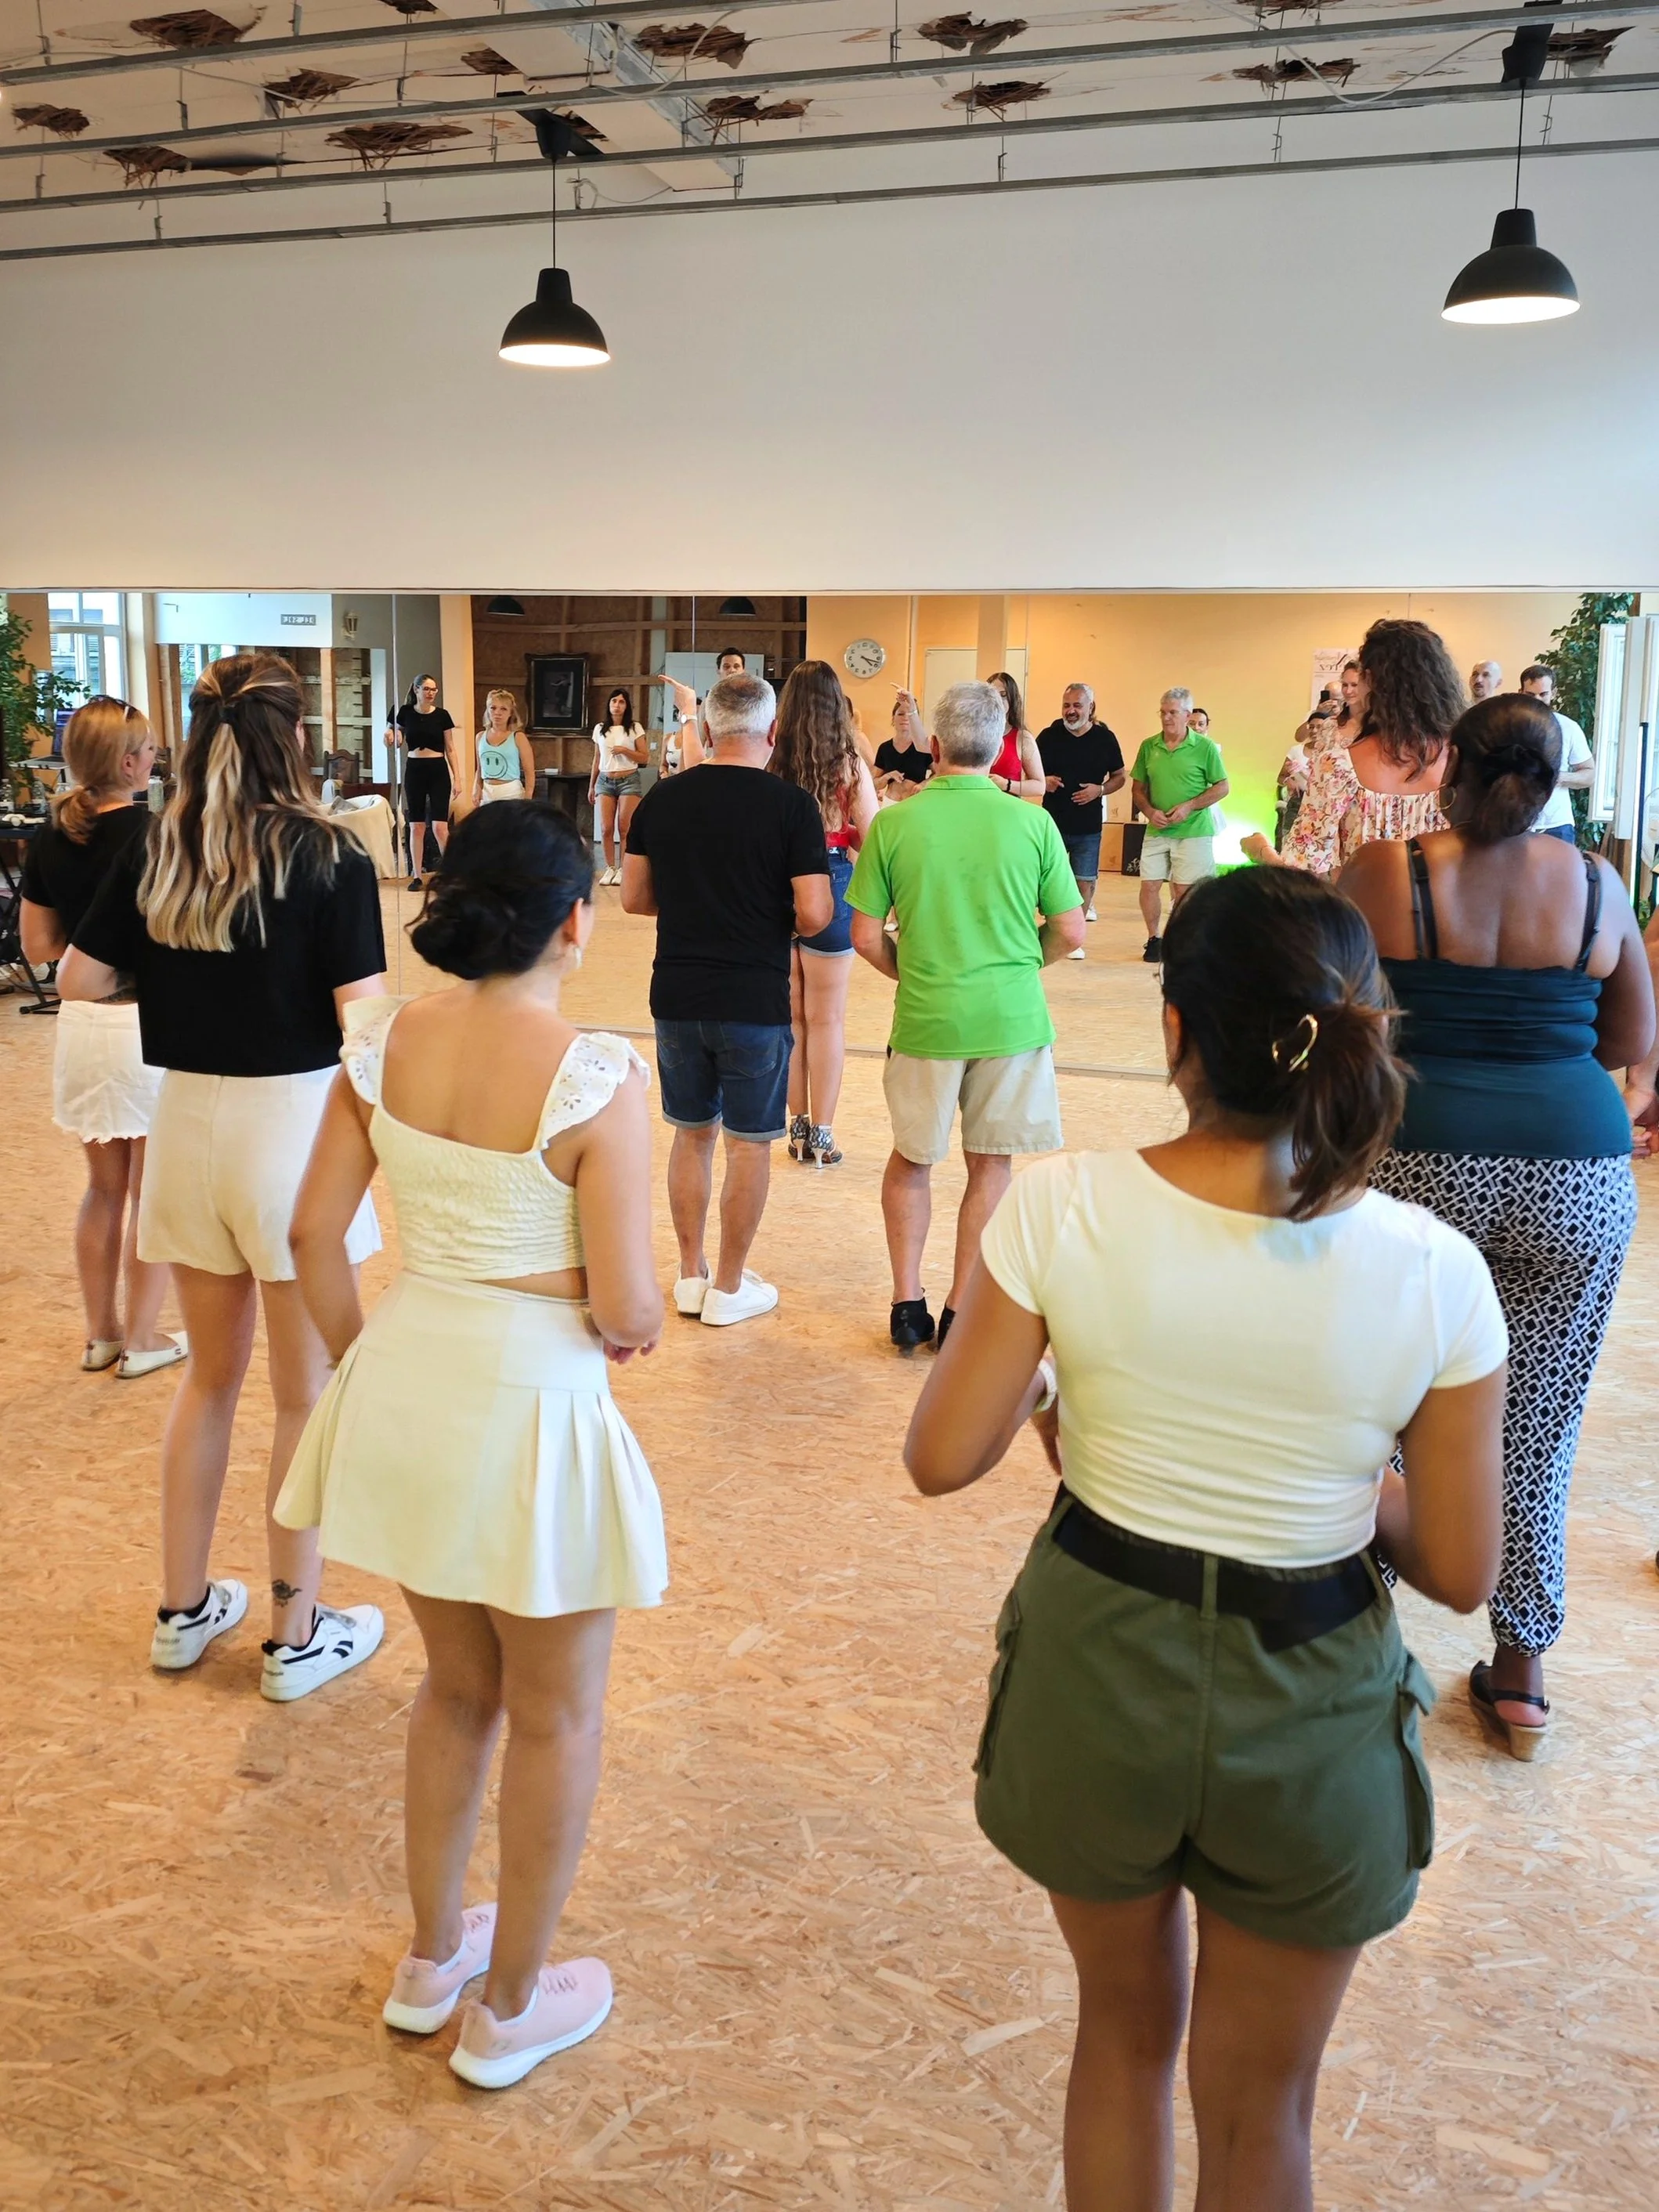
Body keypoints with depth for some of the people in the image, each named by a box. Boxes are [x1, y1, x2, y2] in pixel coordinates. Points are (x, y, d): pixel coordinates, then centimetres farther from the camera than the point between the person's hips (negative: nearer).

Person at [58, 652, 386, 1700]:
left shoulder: (155, 852, 0)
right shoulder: (329, 856, -12)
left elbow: (79, 979, 5)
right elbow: (364, 1020, -16)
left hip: (187, 1121, 5)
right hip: (296, 1123, -4)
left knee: (211, 1374, 22)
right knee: (307, 1393, 10)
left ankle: (185, 1610, 34)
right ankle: (297, 1636, 21)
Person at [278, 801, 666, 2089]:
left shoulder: (383, 1046, -4)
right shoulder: (596, 1079, -20)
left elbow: (316, 1234, 2)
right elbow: (627, 1310, -19)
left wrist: (365, 1368, 16)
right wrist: (632, 1322, 5)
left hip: (404, 1389, 6)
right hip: (532, 1408, -6)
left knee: (457, 1686, 28)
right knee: (556, 1720, 18)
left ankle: (432, 1959, 46)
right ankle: (509, 2011, 36)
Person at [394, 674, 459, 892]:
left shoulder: (442, 715, -1)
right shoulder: (406, 712, 1)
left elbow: (450, 749, 3)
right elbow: (398, 742, 14)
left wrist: (457, 778, -1)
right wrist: (396, 737, -10)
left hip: (438, 770, -1)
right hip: (414, 769, 1)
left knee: (439, 826, -9)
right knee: (416, 826, 5)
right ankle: (416, 876, 11)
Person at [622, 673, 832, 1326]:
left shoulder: (661, 799, 0)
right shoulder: (791, 805, -11)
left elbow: (633, 898, 5)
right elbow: (815, 914, -16)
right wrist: (784, 924, 5)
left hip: (677, 997, 4)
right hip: (755, 1002, -4)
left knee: (693, 1134, 17)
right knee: (749, 1143, 8)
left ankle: (690, 1275, 26)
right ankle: (729, 1288, 16)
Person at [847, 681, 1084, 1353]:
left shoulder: (893, 823, -6)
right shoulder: (1032, 822, -6)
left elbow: (866, 936, -3)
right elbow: (1070, 932, -1)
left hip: (925, 1019, 0)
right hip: (1012, 1018, 0)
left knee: (911, 1159, 18)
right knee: (990, 1166, 13)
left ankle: (907, 1305, 21)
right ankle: (962, 1314, 18)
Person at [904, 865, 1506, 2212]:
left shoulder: (1061, 1207, -18)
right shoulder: (1432, 1272, -17)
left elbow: (943, 1459, -12)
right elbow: (1461, 1573, -9)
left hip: (1097, 1674, 1)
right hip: (1309, 1711, 0)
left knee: (1126, 2024, 30)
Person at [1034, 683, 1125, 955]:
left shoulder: (1105, 738, 0)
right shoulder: (1048, 736, -1)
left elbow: (1119, 777, 8)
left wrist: (1100, 790, -12)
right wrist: (1044, 782, -13)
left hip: (1088, 827, 0)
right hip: (1053, 823, 0)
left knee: (1084, 882, 3)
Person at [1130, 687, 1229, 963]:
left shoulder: (1205, 747, -4)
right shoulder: (1149, 747, 5)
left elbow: (1223, 787, -2)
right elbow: (1139, 787, 12)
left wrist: (1189, 806, -13)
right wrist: (1149, 811, -7)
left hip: (1193, 831, -3)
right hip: (1157, 830, 3)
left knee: (1183, 889, -1)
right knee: (1149, 885, 1)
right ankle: (1154, 939, 18)